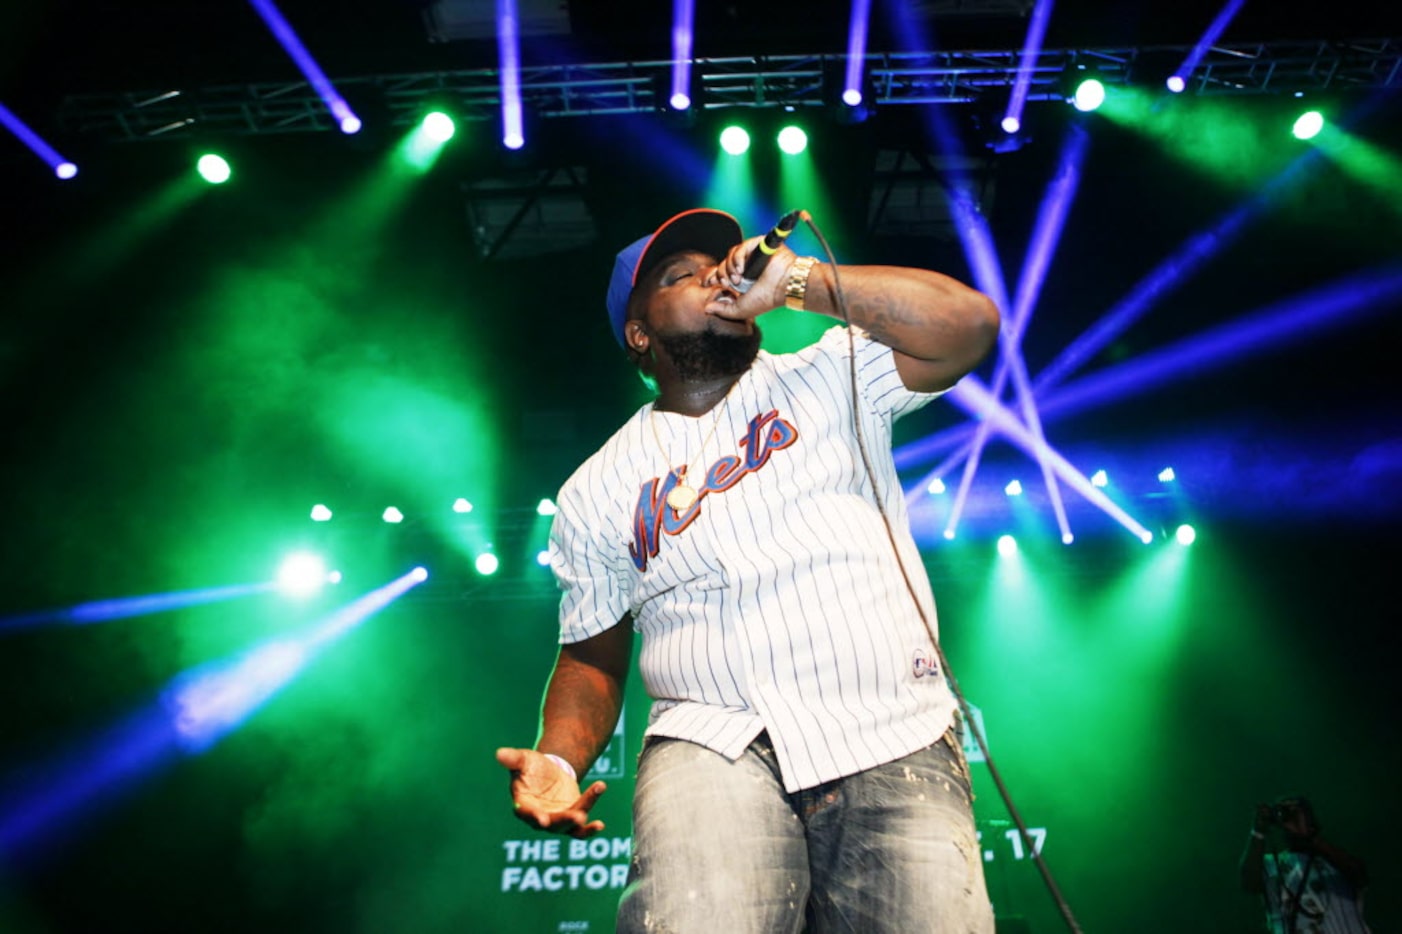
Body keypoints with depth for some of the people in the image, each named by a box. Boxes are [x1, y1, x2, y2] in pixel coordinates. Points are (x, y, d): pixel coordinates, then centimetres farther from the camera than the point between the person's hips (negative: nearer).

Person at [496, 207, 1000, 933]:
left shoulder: (827, 378, 11)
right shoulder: (596, 490, 13)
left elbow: (969, 323, -2)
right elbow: (592, 656, 16)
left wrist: (799, 280, -5)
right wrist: (558, 762, -3)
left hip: (899, 743, 1)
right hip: (716, 746, 0)